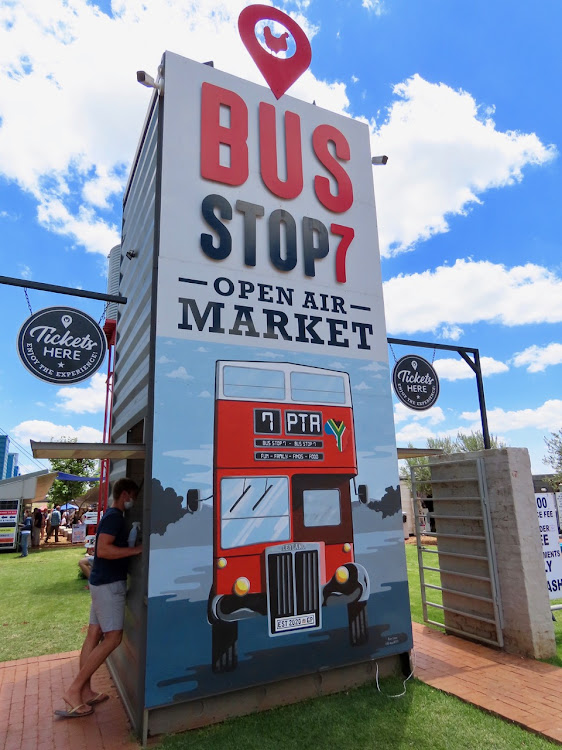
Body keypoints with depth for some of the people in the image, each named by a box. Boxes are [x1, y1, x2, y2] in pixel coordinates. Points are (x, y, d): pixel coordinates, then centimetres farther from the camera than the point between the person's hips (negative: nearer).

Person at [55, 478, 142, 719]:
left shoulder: (112, 516, 14)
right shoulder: (114, 517, -18)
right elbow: (102, 549, -28)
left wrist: (133, 548, 16)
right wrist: (136, 549, -26)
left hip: (102, 582, 10)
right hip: (109, 584, -10)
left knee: (94, 636, 12)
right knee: (112, 638, -5)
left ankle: (85, 692, 19)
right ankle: (74, 690, 0)